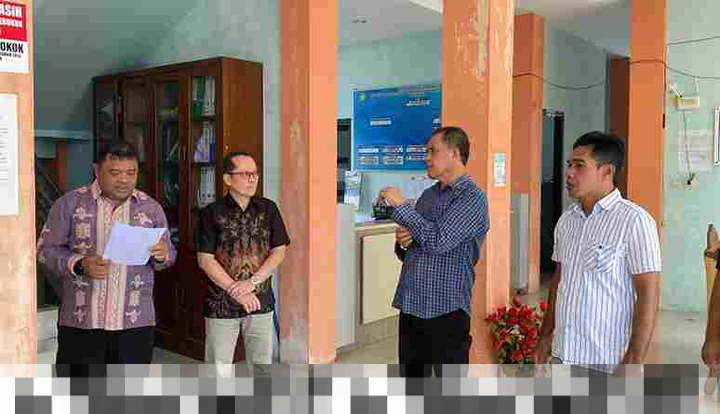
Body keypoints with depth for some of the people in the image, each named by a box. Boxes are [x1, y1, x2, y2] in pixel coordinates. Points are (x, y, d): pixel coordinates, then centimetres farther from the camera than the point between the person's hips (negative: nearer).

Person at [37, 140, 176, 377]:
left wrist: (162, 255, -14)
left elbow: (168, 256, 10)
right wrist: (79, 264, -17)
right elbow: (45, 249, 1)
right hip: (80, 322, -1)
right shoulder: (70, 203, -1)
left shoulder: (151, 207, 4)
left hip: (136, 322, 1)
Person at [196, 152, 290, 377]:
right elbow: (205, 259, -9)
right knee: (219, 369, 8)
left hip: (261, 302, 2)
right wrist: (236, 291, -15)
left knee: (262, 366, 13)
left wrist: (252, 283, -13)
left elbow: (279, 252, -1)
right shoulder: (212, 213, -6)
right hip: (221, 304, -2)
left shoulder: (268, 209, 2)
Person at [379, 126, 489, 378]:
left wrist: (401, 206, -16)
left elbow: (437, 242, -24)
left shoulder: (472, 197, -11)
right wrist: (402, 243, -3)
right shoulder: (428, 195, 13)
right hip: (411, 306, 7)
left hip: (445, 310, -7)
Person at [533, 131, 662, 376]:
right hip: (563, 353, 6)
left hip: (607, 361, -6)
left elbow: (648, 294, -14)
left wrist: (633, 361, -17)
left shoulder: (634, 221, -13)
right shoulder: (566, 220, 6)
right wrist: (546, 335, 13)